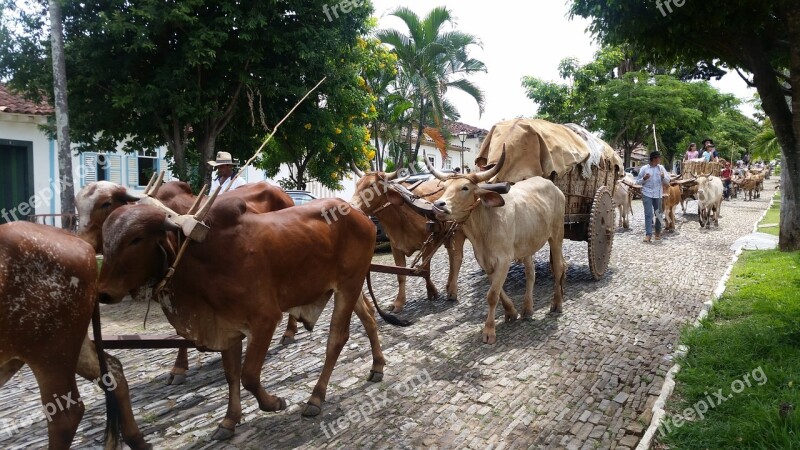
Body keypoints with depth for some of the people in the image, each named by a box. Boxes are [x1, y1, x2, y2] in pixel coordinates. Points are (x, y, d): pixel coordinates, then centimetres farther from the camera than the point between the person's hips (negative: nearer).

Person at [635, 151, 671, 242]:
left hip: (658, 194, 3)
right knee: (648, 214, -10)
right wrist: (644, 178, -15)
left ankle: (658, 233, 25)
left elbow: (667, 181, 7)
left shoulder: (661, 168, 6)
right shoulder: (644, 168, -1)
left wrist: (663, 177, -13)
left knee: (658, 214, 11)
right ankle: (648, 234, -12)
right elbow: (637, 181, 4)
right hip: (647, 194, -3)